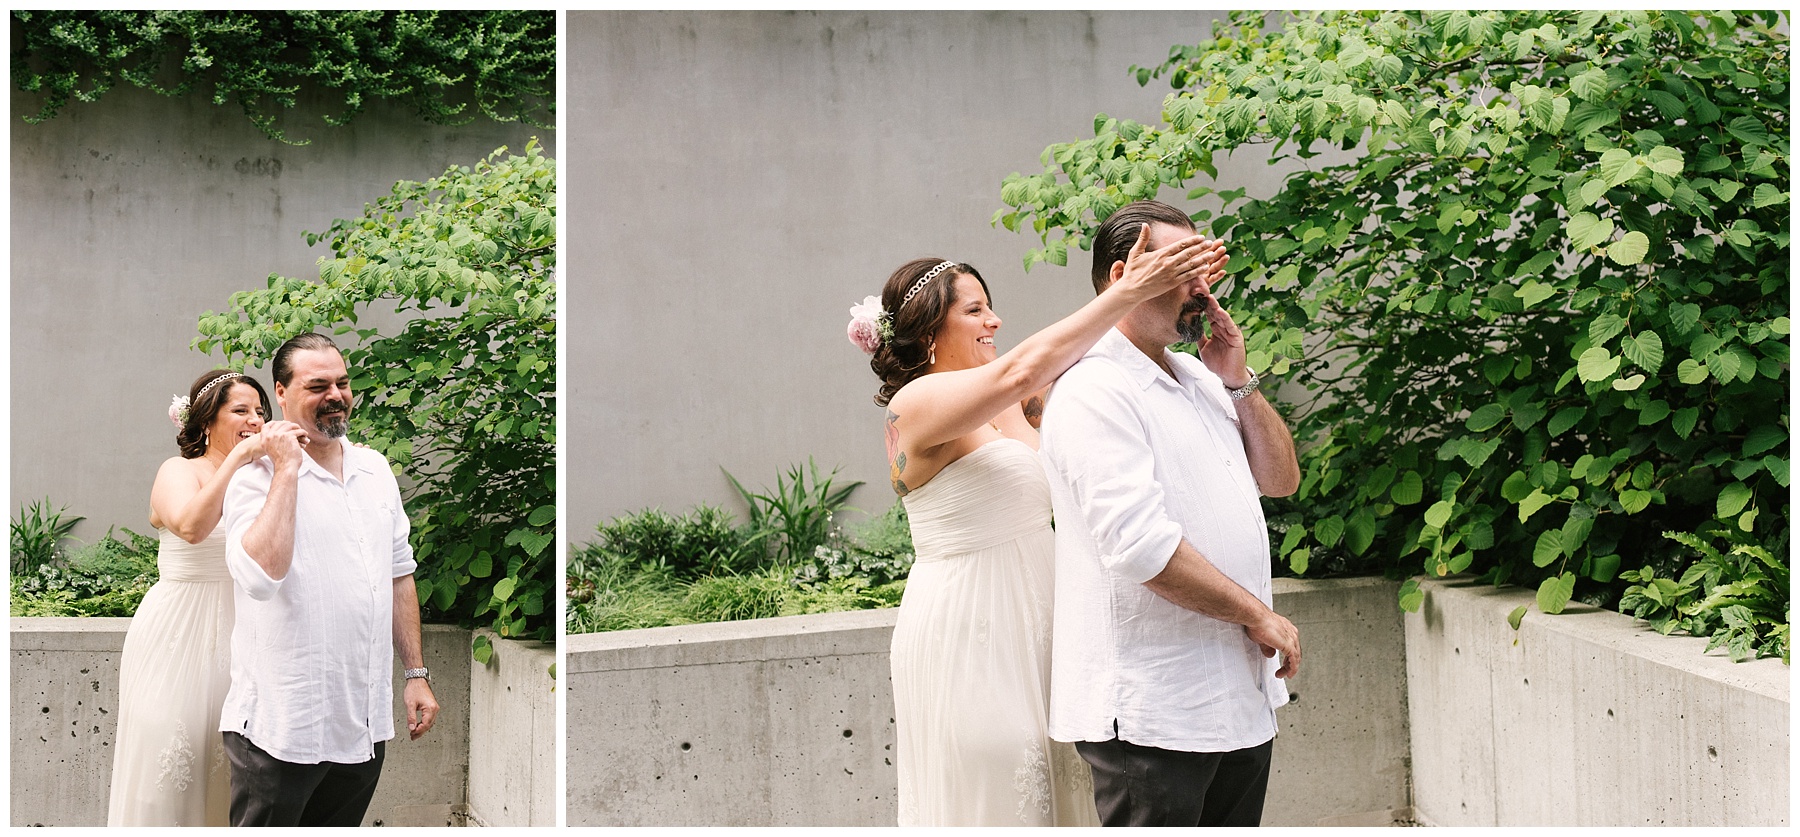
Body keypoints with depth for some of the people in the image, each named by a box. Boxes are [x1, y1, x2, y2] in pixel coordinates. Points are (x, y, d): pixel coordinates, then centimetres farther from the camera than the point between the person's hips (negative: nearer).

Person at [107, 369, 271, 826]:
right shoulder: (180, 472, -2)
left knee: (228, 767, 2)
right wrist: (237, 458, -25)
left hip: (240, 632, 5)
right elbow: (192, 526, -26)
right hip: (180, 635, -5)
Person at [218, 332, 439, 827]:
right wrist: (286, 469, -20)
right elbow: (261, 577, -27)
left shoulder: (375, 470, 11)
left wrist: (416, 674, 14)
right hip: (281, 726, -6)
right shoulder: (258, 476, -10)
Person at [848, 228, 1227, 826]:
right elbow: (1021, 370, -27)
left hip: (1025, 629, 8)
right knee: (989, 794, -2)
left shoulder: (1012, 410, 11)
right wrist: (1128, 293, -28)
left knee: (1048, 789, 10)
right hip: (965, 633, -8)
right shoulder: (917, 403, -14)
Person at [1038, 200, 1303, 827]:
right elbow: (1142, 547, -23)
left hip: (1239, 698, 9)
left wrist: (1238, 382, 4)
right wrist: (1258, 615, -14)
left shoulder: (1200, 381, 15)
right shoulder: (1096, 392, -14)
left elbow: (1281, 480, 18)